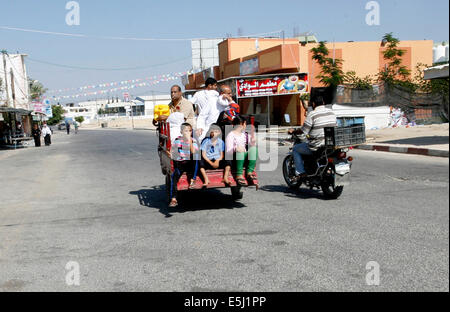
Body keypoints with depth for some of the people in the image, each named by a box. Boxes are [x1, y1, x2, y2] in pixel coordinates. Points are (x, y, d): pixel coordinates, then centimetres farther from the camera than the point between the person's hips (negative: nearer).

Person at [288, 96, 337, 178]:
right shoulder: (331, 112, 7)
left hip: (317, 146, -7)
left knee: (296, 149, 14)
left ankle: (300, 172, 4)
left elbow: (303, 130, -12)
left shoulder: (312, 114, -13)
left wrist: (293, 131, 6)